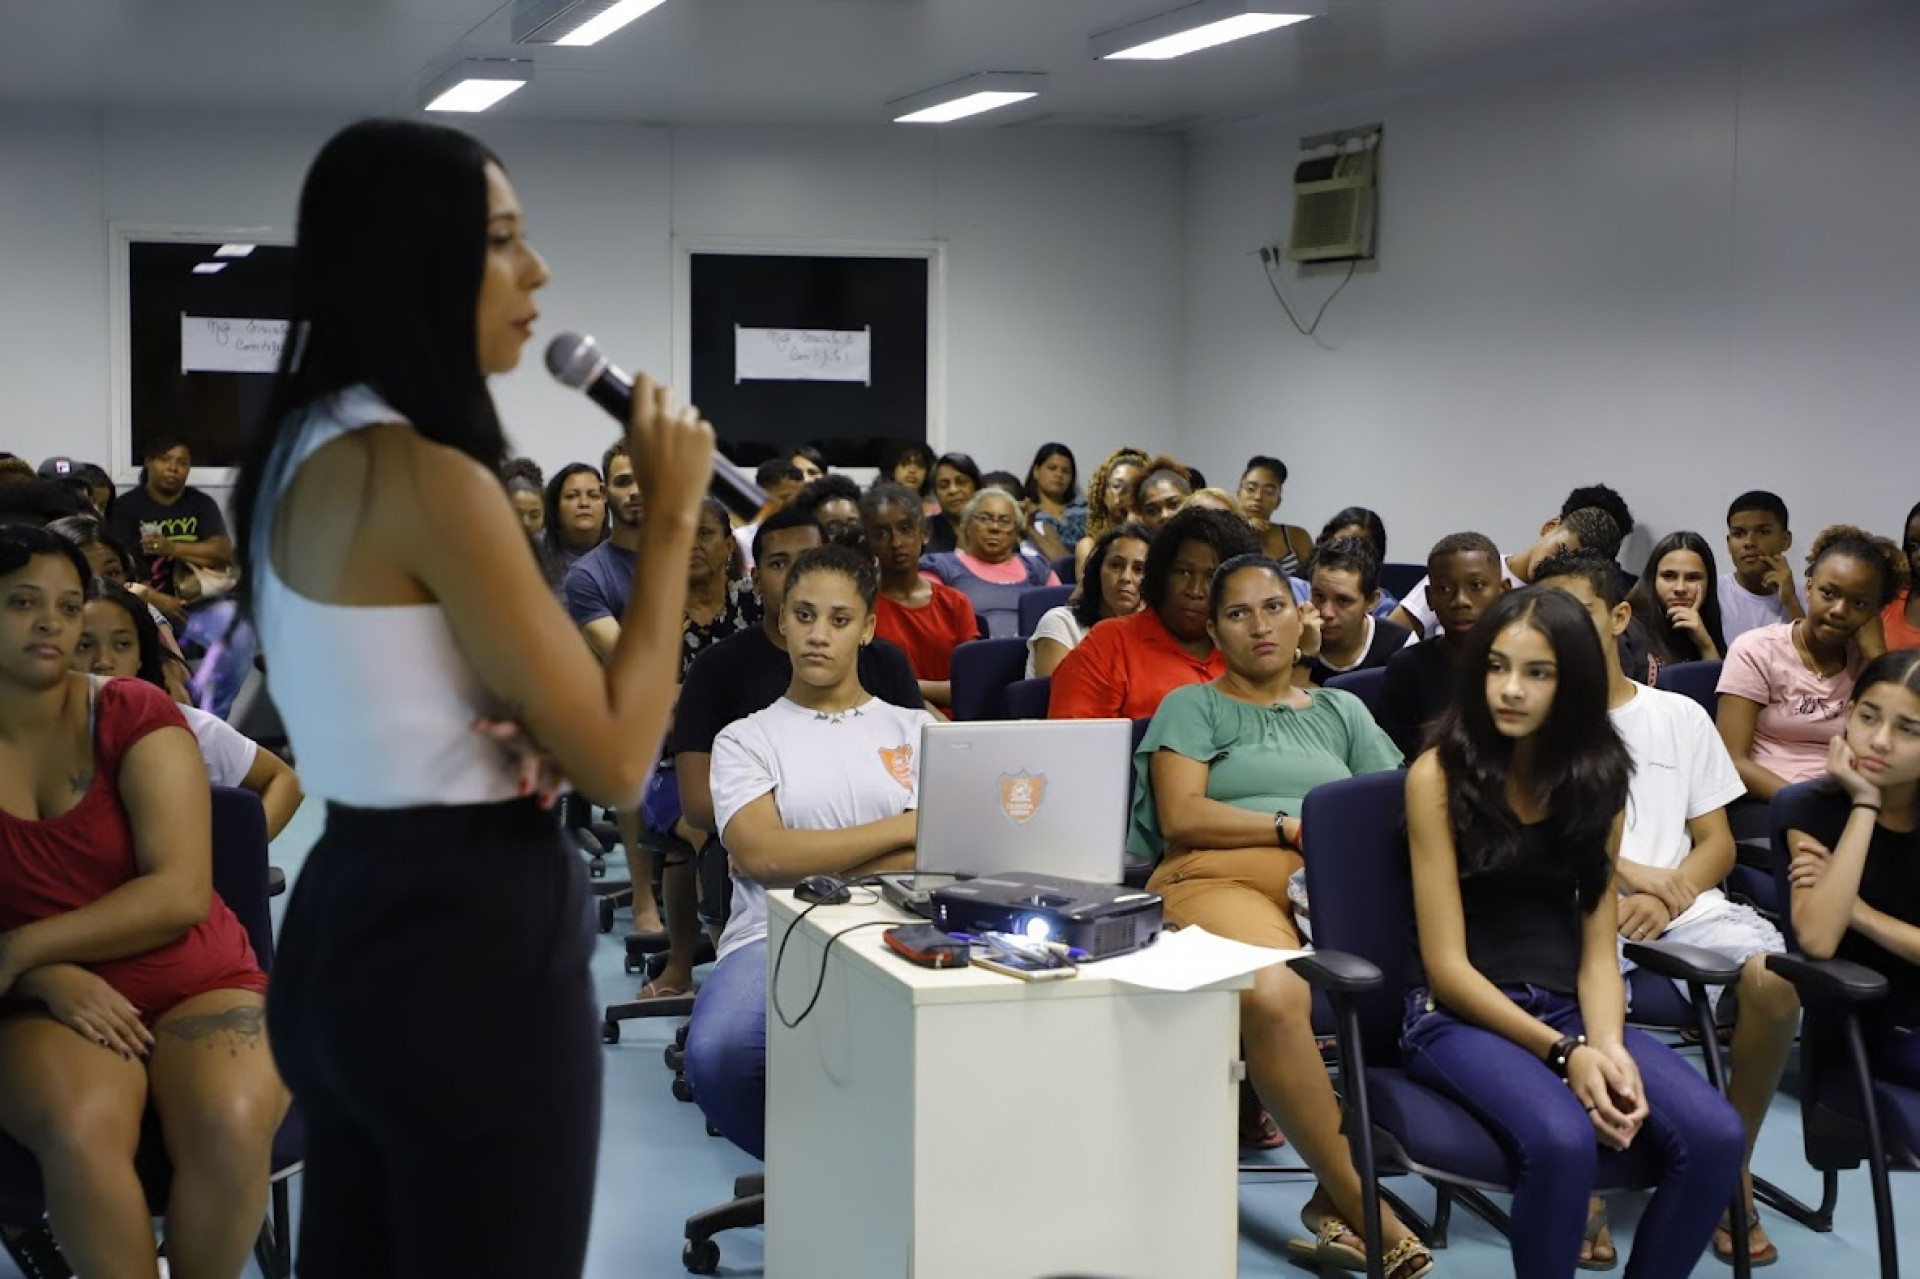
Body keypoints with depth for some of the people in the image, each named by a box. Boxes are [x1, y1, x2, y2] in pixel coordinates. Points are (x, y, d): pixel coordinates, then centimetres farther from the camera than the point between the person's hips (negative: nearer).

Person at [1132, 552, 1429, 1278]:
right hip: (1221, 881, -3)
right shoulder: (1193, 706, 18)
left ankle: (1334, 1200, -23)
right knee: (1272, 993, -41)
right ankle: (1363, 1208, -27)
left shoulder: (1341, 712, 29)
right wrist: (1298, 827, -2)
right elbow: (1181, 816, 2)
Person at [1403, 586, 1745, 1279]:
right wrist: (1564, 1053, -18)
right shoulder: (1440, 773, -5)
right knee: (1562, 1140, -35)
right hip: (1461, 1015, -4)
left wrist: (1609, 1047, -15)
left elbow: (1598, 950, 5)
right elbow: (1447, 964, -9)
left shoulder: (1598, 776, 10)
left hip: (1569, 1008, 5)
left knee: (1716, 1136, -22)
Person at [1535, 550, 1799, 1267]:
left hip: (1681, 901, 3)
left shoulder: (1681, 717, 19)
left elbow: (1717, 842, 13)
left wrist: (1667, 895, -8)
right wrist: (1626, 870, -12)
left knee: (1775, 977, -28)